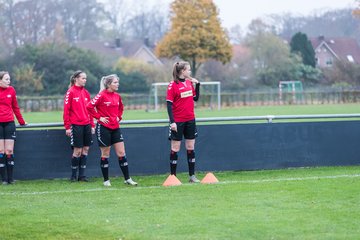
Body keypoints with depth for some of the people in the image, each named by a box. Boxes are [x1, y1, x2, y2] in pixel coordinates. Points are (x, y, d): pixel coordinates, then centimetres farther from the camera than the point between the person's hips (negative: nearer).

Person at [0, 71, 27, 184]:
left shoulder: (11, 90, 7)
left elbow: (15, 107, 15)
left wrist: (21, 122, 18)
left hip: (9, 123, 2)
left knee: (9, 151, -1)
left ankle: (10, 178, 3)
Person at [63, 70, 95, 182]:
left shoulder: (86, 92, 12)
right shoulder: (70, 92, -6)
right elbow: (66, 110, -7)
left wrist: (92, 125, 13)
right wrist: (67, 127, -11)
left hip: (86, 125, 6)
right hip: (76, 125, -6)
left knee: (85, 149, 5)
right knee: (77, 150, -5)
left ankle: (82, 175, 11)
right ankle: (73, 176, 6)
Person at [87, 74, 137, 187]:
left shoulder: (117, 96, 8)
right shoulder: (102, 95, -11)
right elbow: (89, 106, -16)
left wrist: (119, 117, 12)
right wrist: (99, 117, -13)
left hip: (115, 128, 6)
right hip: (104, 128, -6)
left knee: (121, 153, 3)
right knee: (105, 154, 3)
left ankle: (127, 179, 8)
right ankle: (106, 180, 11)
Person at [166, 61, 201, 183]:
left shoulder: (189, 82, 8)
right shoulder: (173, 85, -10)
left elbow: (196, 98, 15)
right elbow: (169, 104, -12)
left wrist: (197, 84, 4)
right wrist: (172, 122, -18)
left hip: (190, 120, 6)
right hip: (178, 121, -6)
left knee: (191, 148, 7)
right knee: (175, 149, 0)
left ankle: (192, 175, 13)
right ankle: (173, 176, 6)